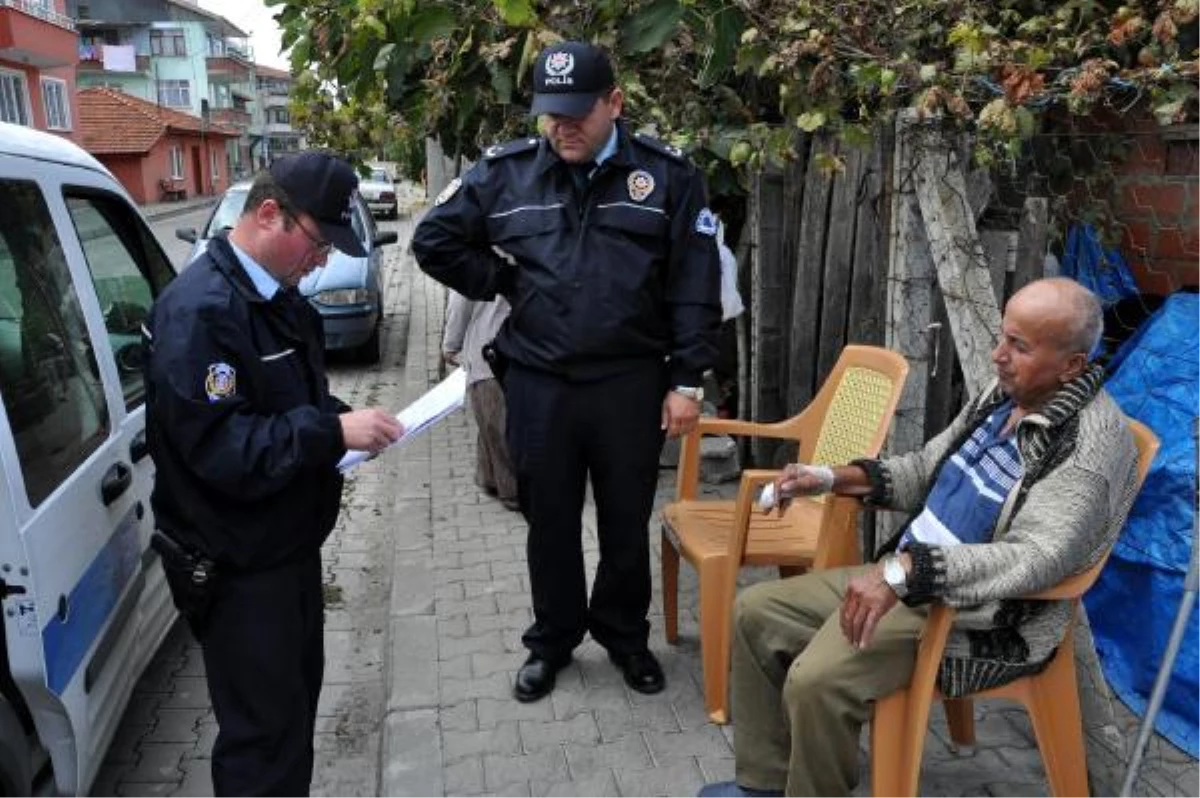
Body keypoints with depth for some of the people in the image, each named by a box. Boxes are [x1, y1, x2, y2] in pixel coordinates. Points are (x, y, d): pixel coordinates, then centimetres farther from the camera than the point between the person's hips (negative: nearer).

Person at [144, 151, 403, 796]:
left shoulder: (276, 295, 8)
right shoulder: (198, 311, -23)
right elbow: (218, 450, -28)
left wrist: (349, 421, 1)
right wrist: (332, 431, -28)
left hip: (289, 545, 9)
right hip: (236, 569, -9)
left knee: (298, 698, 21)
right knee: (263, 732, 3)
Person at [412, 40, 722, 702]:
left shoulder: (666, 174, -4)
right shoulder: (505, 172, -1)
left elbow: (695, 288, -3)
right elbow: (435, 240, 7)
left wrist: (687, 380, -6)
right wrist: (506, 283, 1)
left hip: (631, 383, -1)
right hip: (538, 385, 1)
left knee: (627, 521, 14)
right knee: (549, 521, 14)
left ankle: (625, 635, 36)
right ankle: (551, 640, 34)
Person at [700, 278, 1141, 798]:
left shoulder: (1094, 442, -20)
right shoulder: (1005, 393, 6)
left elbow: (1037, 558, -32)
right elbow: (925, 470, 17)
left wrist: (905, 569, -40)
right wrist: (831, 478, 5)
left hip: (985, 622, -9)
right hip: (904, 580, 9)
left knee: (817, 681, -29)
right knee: (755, 612, 5)